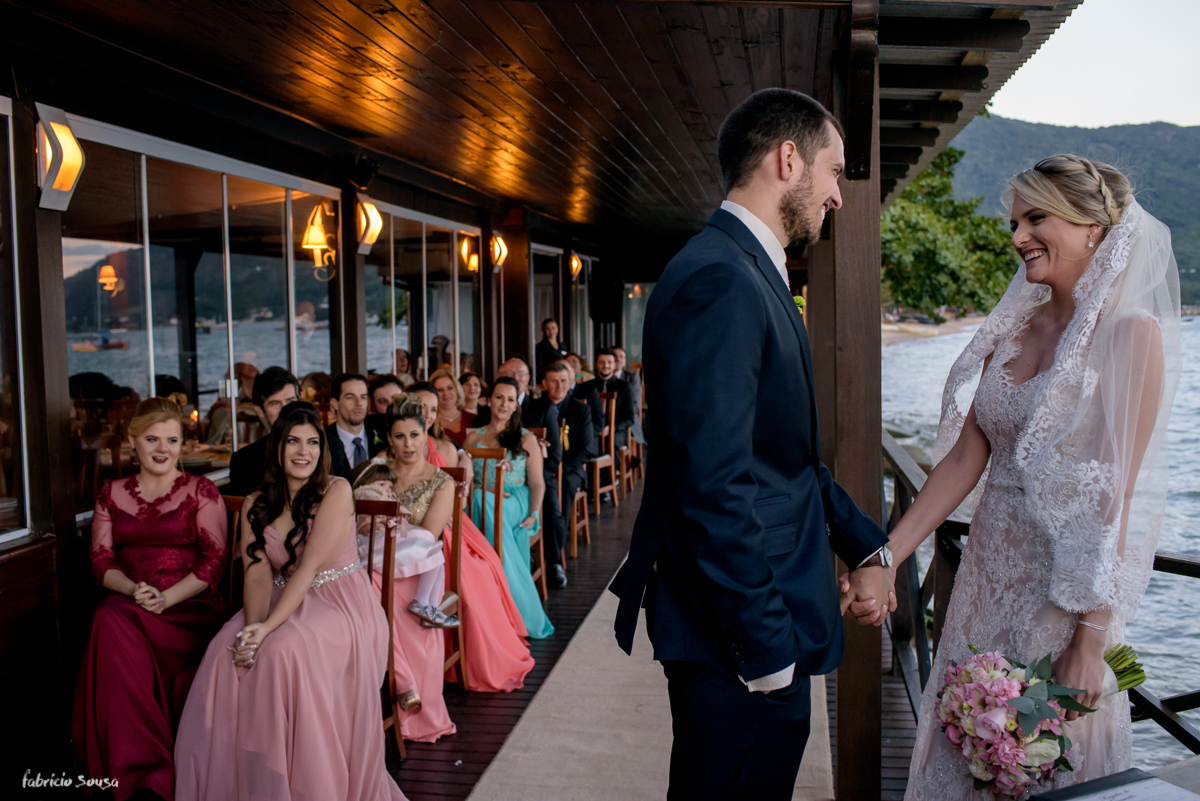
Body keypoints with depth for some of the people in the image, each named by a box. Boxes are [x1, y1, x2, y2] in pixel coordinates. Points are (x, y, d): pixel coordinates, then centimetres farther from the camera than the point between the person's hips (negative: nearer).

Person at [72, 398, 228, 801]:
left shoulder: (200, 491, 5)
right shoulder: (112, 494, 16)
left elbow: (214, 561, -2)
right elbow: (101, 560, 10)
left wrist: (165, 598, -15)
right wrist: (133, 590, -11)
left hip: (190, 606, -3)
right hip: (126, 605, 3)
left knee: (115, 622, -32)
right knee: (110, 618, -33)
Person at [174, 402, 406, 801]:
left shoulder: (336, 492, -8)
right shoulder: (256, 506, 9)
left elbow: (310, 565, -17)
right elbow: (258, 573, -2)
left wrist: (269, 626, -27)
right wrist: (253, 624, -22)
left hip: (340, 604, -5)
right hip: (286, 602, 5)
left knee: (284, 650, -33)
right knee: (225, 649, -23)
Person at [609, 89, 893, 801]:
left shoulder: (752, 275, 12)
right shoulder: (720, 281, -21)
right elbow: (713, 487, -26)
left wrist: (865, 545, 14)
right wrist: (766, 651, -21)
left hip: (765, 621, 10)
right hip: (739, 638, -10)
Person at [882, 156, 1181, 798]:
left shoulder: (1131, 334, -11)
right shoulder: (1012, 329, 7)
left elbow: (1115, 492, -15)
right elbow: (965, 457, 4)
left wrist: (1091, 637, -17)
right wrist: (886, 557, -3)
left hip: (1069, 588, -6)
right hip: (990, 574, 6)